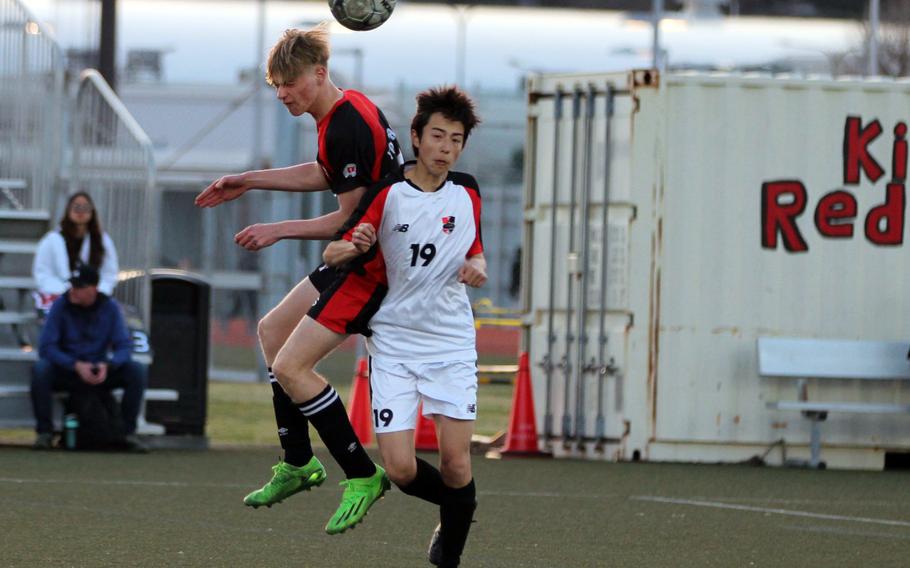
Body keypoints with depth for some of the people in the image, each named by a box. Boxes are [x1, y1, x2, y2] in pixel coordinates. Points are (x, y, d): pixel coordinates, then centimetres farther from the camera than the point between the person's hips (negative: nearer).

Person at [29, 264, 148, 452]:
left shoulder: (110, 307, -4)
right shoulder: (61, 306, -10)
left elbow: (124, 347, -8)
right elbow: (46, 348, -16)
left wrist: (107, 365, -29)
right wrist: (77, 366, -29)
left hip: (100, 371, 2)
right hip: (67, 371, -2)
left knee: (137, 371, -22)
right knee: (40, 369, -33)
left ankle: (129, 431, -13)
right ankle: (44, 432, -21)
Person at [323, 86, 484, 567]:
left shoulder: (467, 192, 3)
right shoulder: (387, 194, -8)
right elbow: (331, 255, -5)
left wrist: (477, 268, -5)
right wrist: (353, 247, -28)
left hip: (452, 342, 2)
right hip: (394, 342, -2)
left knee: (456, 464, -9)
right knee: (401, 469, -9)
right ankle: (459, 506, 22)